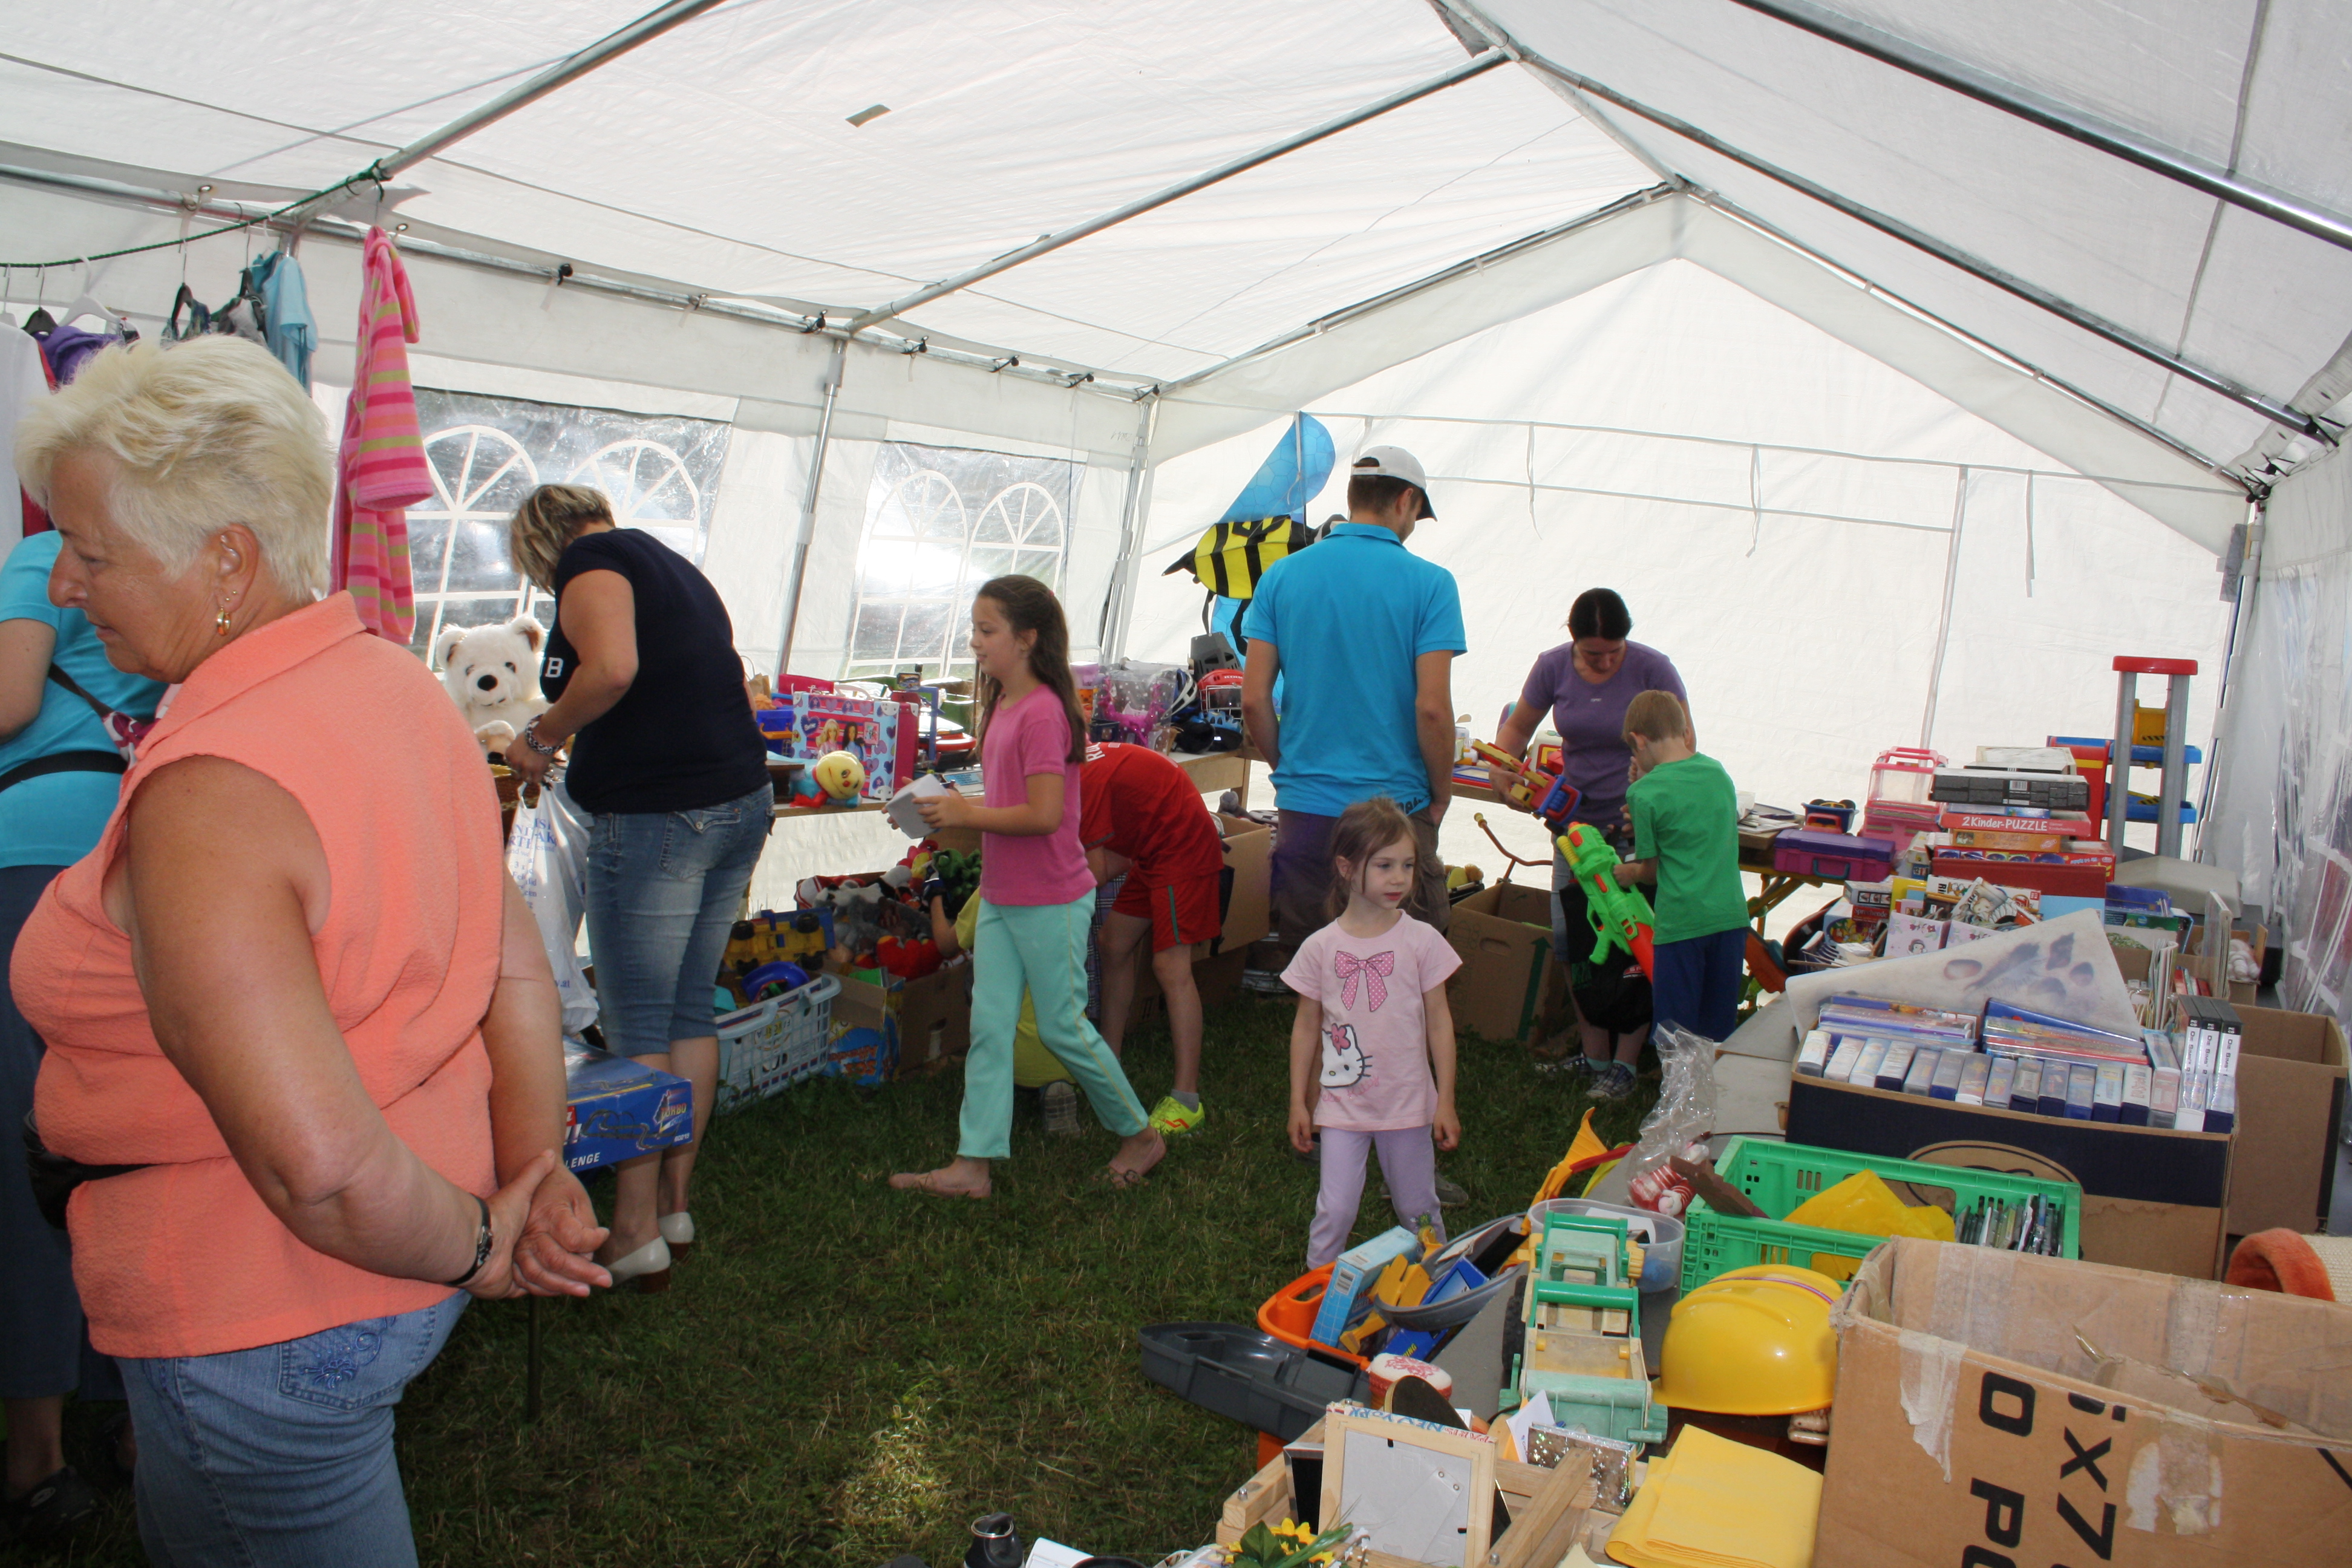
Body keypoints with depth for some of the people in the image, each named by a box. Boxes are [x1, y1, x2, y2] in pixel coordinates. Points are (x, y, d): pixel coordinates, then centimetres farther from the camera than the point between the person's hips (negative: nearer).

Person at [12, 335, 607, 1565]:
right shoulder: (398, 683, -2)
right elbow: (517, 968, 2)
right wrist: (532, 1182, 3)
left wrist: (471, 1249, -16)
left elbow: (323, 1170, -34)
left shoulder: (207, 798, -30)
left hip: (266, 1329, -8)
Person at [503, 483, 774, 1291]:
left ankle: (636, 1236, 6)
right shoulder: (678, 567, 22)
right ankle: (675, 1206, 24)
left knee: (636, 1027, -1)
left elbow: (613, 669, -23)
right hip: (742, 800, 9)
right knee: (691, 1014, 15)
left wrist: (542, 738, -9)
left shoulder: (591, 561, -4)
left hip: (656, 814, -9)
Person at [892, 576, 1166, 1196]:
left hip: (1051, 902, -9)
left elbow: (1043, 814, -25)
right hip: (1000, 899, 9)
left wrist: (969, 816, -16)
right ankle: (973, 1164, 12)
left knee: (1062, 1027, 4)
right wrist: (956, 812, 2)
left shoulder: (1042, 712, -20)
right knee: (989, 1027, 7)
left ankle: (1140, 1134, 24)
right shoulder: (1002, 705, 9)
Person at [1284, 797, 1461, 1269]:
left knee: (1419, 1212, 14)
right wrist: (1298, 1102, 3)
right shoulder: (1321, 947, -7)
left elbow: (1439, 1021, -2)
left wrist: (1446, 1101, -2)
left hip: (1409, 1101, 0)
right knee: (1335, 1211, 1)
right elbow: (1306, 1026, 2)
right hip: (1343, 1103, 0)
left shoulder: (1422, 941, -8)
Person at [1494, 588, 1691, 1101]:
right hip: (1577, 821, 4)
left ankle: (1624, 1063, 4)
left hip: (1639, 827, -4)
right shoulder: (1553, 667, -5)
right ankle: (1592, 1054, 17)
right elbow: (1519, 725, 9)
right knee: (1572, 938, 4)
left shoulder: (1652, 670, -15)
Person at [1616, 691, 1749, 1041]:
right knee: (1721, 1030, 15)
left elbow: (1652, 868, 1)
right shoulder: (1718, 772, 6)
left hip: (1681, 921, -5)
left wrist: (1628, 874, 23)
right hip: (1731, 915, 5)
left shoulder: (1645, 793, -10)